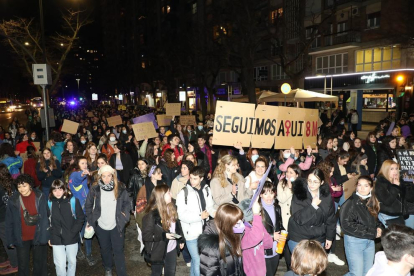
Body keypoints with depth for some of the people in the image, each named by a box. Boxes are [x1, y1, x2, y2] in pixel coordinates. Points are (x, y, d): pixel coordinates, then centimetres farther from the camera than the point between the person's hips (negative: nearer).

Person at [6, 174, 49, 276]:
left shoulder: (40, 198, -9)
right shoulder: (13, 200, -6)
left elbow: (46, 218, -5)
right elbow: (9, 222, 0)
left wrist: (46, 235, -8)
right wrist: (10, 240, 0)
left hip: (38, 237, -1)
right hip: (22, 239, 1)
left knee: (40, 264, 15)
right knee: (23, 266, 12)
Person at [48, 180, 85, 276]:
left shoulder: (73, 201, -10)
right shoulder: (50, 203, -4)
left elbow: (81, 218, -4)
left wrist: (73, 232, -9)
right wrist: (49, 237, 2)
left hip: (72, 239, 0)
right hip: (56, 239, 0)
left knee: (72, 261, 16)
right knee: (60, 264, 1)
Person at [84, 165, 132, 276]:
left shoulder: (120, 188, -11)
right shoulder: (95, 189, -9)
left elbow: (127, 202, 2)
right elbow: (88, 205, 4)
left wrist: (124, 215, -7)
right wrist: (91, 220, 1)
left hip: (116, 226, -2)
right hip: (101, 226, 2)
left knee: (118, 250, 5)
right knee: (105, 249, 21)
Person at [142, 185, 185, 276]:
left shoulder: (171, 208, -3)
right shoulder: (152, 214, -24)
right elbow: (146, 235, -22)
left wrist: (181, 240, 11)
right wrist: (164, 236, -28)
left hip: (172, 249, 6)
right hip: (158, 251, -6)